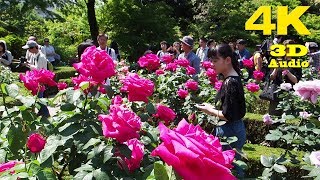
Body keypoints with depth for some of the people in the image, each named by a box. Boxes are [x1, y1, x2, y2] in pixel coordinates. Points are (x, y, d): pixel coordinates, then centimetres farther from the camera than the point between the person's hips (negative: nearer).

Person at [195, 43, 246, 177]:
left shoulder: (230, 83, -21)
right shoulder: (233, 79, 7)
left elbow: (228, 116, -23)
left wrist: (210, 110, -10)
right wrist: (213, 107, 4)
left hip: (229, 133, -9)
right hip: (234, 130, 9)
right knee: (234, 167, 19)